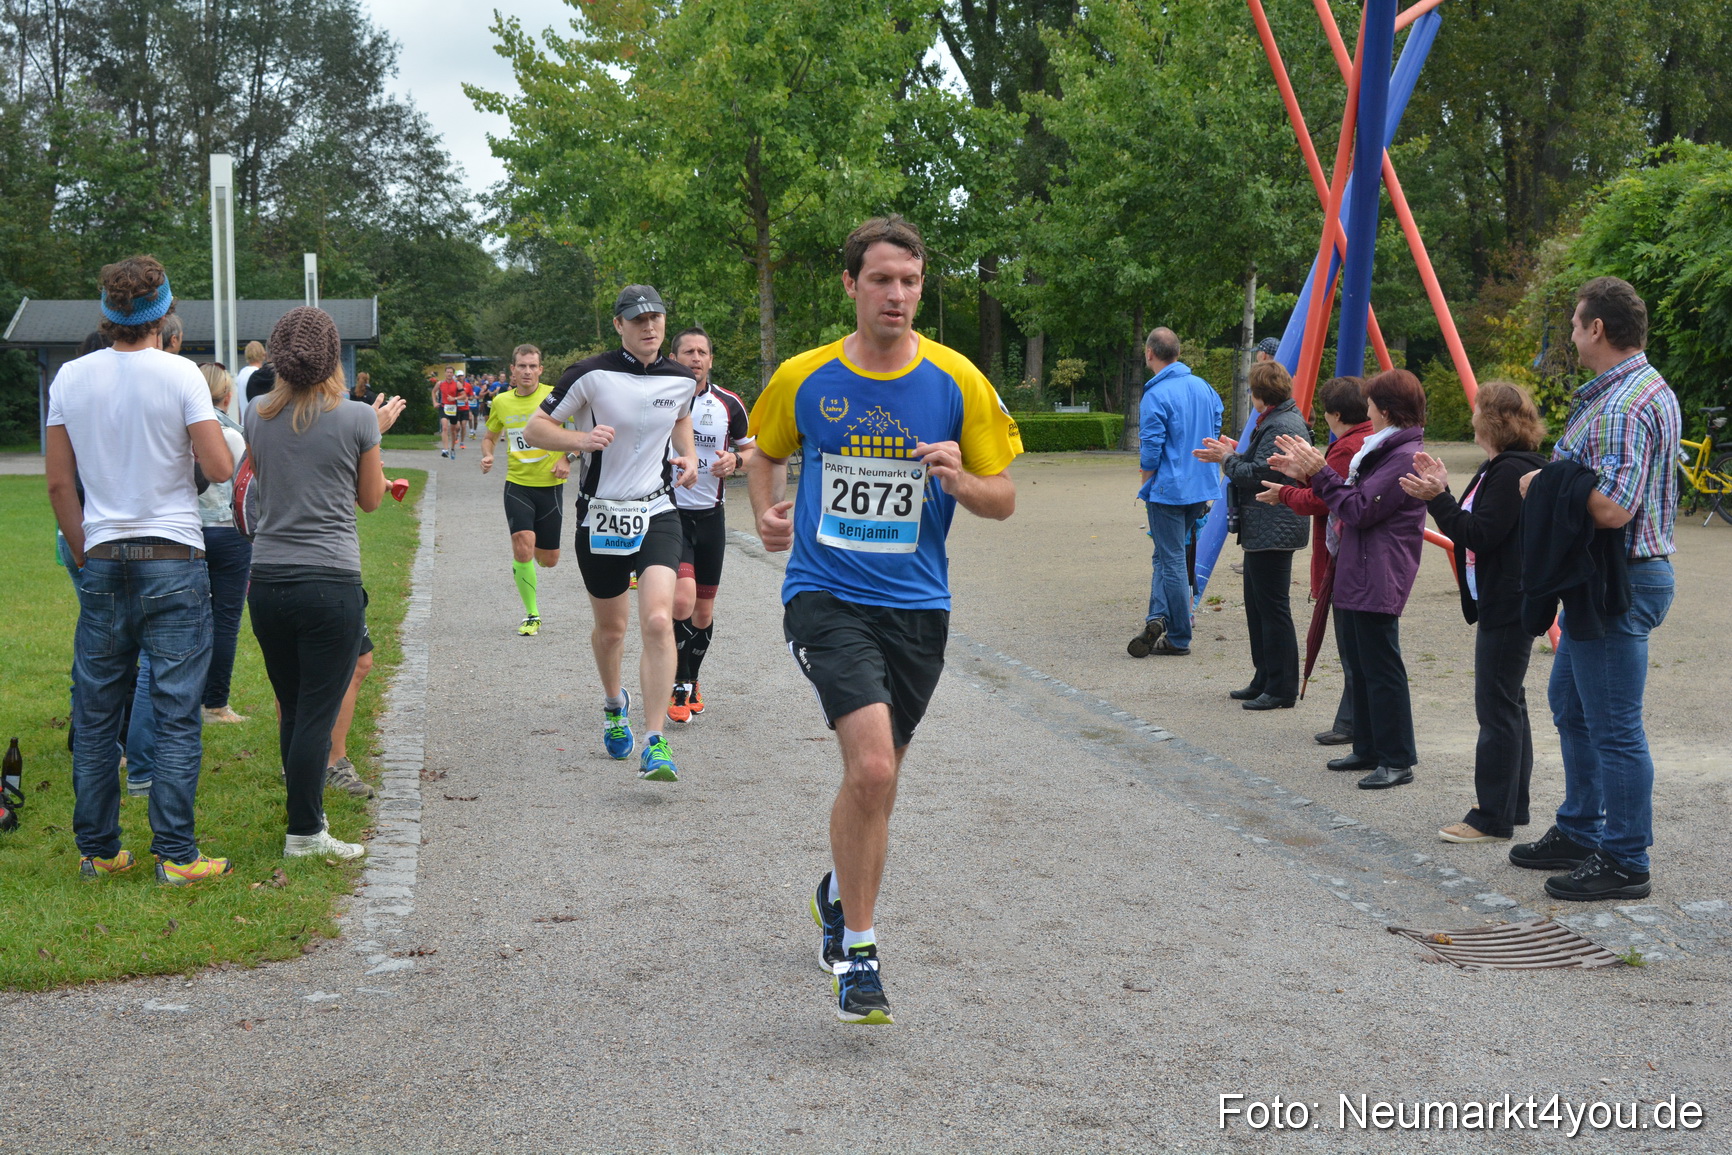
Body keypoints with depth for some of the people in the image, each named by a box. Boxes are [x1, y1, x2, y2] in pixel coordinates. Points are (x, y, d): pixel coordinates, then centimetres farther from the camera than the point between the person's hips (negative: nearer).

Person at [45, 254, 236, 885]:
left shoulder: (71, 378, 3)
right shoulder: (179, 374, -9)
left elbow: (59, 483, 6)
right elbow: (220, 468, -10)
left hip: (103, 565, 4)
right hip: (174, 561, -3)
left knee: (95, 714, 12)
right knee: (176, 715, 1)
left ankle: (97, 850, 18)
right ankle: (175, 855, 1)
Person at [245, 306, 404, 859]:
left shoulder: (258, 418, 4)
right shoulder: (356, 419, -7)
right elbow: (371, 499, 5)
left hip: (267, 582, 5)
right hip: (330, 582, -5)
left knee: (291, 710, 15)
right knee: (317, 713, 1)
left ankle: (307, 812, 26)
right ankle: (305, 832, 5)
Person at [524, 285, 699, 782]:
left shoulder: (682, 379, 3)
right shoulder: (591, 374, -9)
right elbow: (534, 428, -4)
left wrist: (688, 456, 8)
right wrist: (579, 439, -22)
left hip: (657, 513, 1)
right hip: (600, 516, -1)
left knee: (658, 620, -18)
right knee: (610, 628, 13)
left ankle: (655, 744, -16)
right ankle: (614, 702, 46)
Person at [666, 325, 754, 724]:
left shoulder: (728, 404, 3)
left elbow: (750, 449, 14)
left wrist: (735, 460, -7)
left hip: (710, 515, 3)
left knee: (703, 610, 10)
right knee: (682, 597, -21)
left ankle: (692, 680, 32)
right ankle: (680, 687, -7)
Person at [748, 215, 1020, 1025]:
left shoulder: (958, 383, -2)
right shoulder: (802, 379, -1)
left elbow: (1004, 498, 3)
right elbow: (767, 454, 19)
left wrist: (961, 481, -18)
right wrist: (767, 511, 0)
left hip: (916, 606, 2)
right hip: (826, 598, -2)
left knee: (875, 779, 15)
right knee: (871, 767, -21)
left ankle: (839, 895, 46)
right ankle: (857, 950, -6)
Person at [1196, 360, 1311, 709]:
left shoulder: (1281, 427, -19)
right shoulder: (1280, 420, 16)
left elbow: (1257, 474, -22)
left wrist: (1228, 459, -7)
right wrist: (1235, 454, 14)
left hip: (1272, 532, -12)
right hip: (1263, 532, 12)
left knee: (1272, 608, -6)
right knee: (1257, 605, 17)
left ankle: (1281, 690, -1)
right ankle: (1264, 682, 24)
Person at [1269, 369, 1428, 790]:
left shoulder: (1406, 456, -16)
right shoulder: (1385, 449, 17)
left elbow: (1360, 509, -19)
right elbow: (1354, 500, 19)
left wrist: (1320, 473, -14)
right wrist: (1308, 474, 11)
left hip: (1379, 579, -11)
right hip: (1358, 574, 11)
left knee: (1382, 667, -7)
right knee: (1359, 663, 16)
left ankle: (1397, 761, -2)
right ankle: (1368, 749, 26)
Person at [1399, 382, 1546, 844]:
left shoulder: (1512, 471, -17)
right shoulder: (1498, 468, 16)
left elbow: (1481, 535, -23)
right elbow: (1470, 530, 17)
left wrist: (1438, 499, -22)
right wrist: (1441, 492, 12)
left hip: (1508, 606, -11)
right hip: (1500, 603, 11)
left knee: (1498, 708, -8)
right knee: (1507, 705, 15)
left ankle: (1494, 818, -4)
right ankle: (1511, 806, 23)